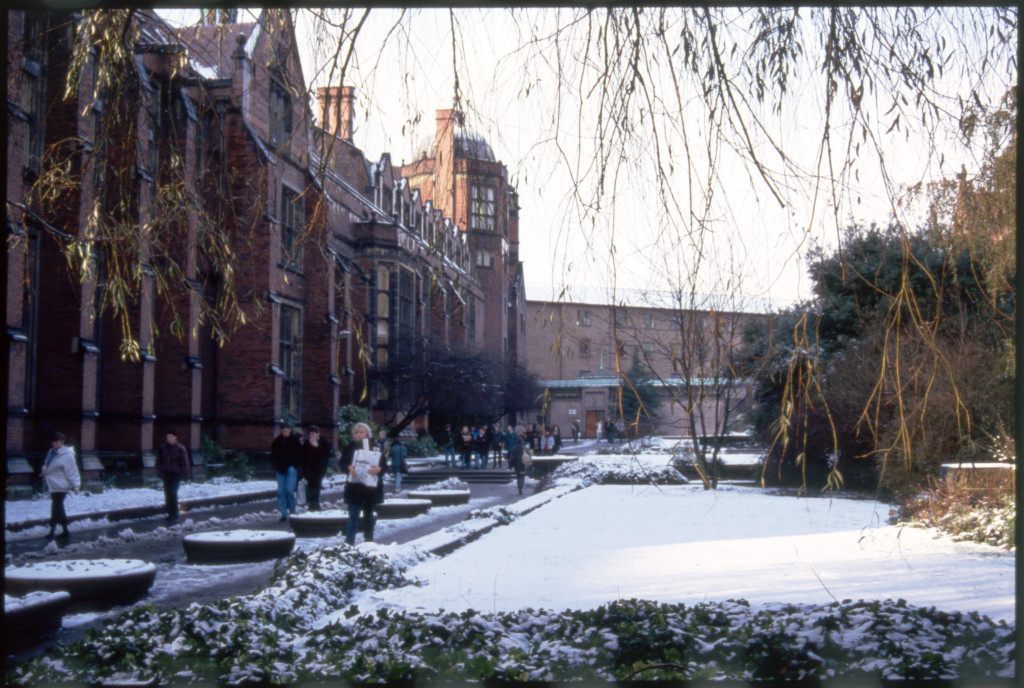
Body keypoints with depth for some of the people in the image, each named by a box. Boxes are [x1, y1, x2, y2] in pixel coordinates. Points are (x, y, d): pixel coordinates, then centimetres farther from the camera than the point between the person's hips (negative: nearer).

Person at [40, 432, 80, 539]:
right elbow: (47, 463, 24)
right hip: (53, 485, 9)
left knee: (56, 508, -7)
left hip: (60, 486, -9)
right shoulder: (52, 451, 9)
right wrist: (44, 469, 2)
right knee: (59, 508, 15)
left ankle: (52, 532, -3)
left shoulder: (67, 456, -16)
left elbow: (72, 472, -16)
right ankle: (65, 531, 24)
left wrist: (75, 486, -18)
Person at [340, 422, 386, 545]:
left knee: (369, 514, 13)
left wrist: (378, 469, -22)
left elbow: (384, 465, 1)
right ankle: (349, 542, -12)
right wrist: (349, 467, -21)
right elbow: (342, 464, 2)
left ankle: (369, 540, 25)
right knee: (353, 515, -9)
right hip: (354, 487, -1)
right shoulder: (349, 448, 4)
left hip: (371, 487, 1)